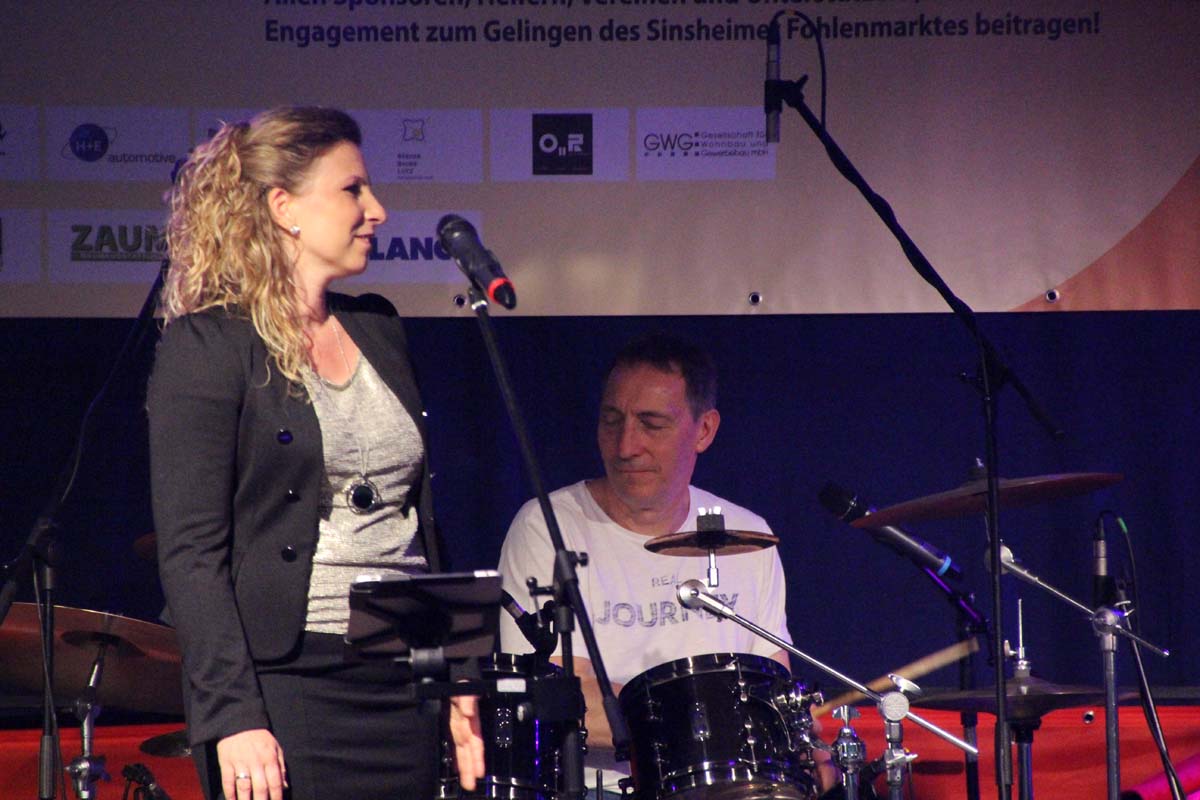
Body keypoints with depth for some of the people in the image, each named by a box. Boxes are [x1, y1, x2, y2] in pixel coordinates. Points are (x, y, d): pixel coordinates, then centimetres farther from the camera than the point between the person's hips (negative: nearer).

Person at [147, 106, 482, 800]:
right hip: (285, 684, -6)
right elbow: (191, 552, -11)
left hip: (403, 690, 6)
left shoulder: (379, 331, 16)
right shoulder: (208, 346, -4)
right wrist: (233, 715, -19)